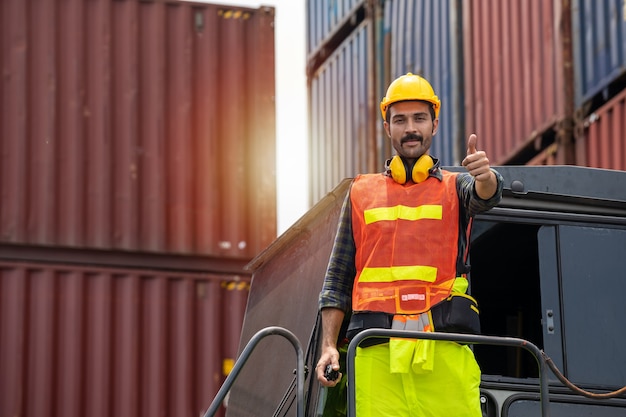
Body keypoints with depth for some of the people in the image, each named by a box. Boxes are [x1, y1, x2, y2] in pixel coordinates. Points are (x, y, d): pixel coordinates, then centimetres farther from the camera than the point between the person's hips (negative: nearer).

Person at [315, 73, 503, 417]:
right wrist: (328, 346, 6)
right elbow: (337, 278, 18)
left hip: (444, 349, -1)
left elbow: (484, 196, -9)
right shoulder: (362, 192, 19)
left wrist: (485, 176, -34)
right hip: (375, 350, 1)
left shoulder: (454, 187, 16)